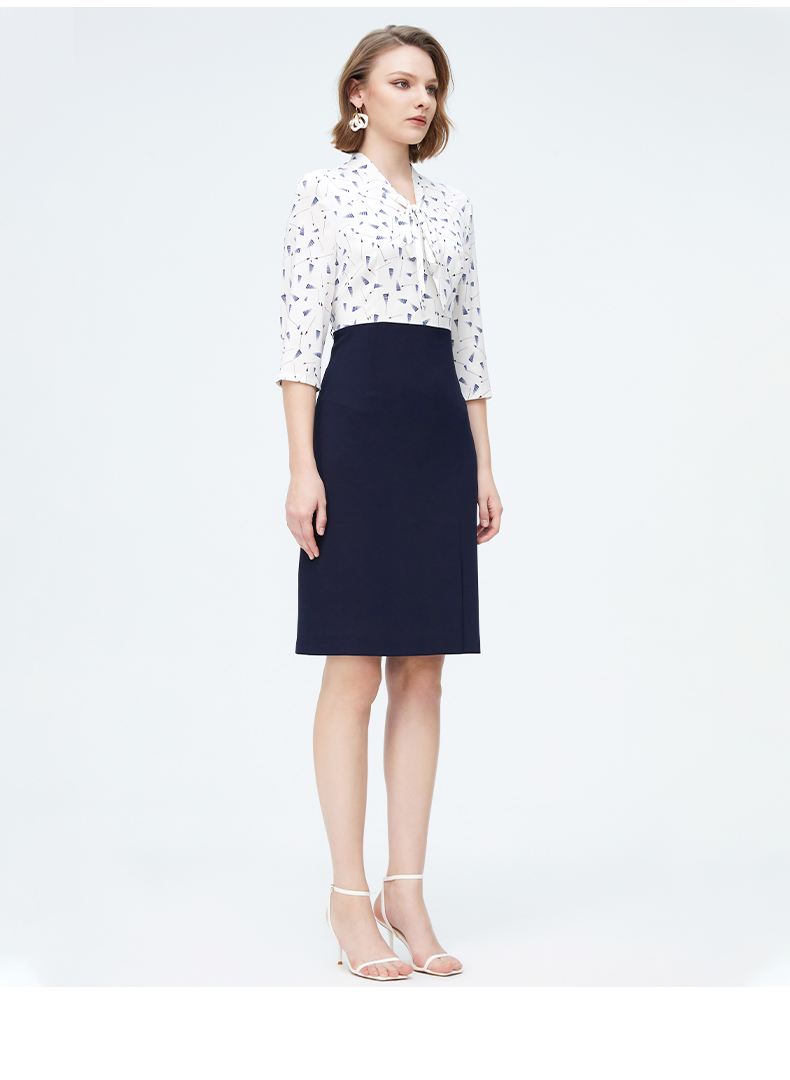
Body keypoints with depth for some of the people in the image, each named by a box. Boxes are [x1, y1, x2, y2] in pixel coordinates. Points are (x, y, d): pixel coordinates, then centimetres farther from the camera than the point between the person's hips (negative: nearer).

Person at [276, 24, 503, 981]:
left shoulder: (453, 208, 16)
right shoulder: (324, 190, 0)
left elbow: (469, 343, 16)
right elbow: (299, 333, -6)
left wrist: (484, 468, 11)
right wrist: (302, 464, -14)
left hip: (441, 434, 6)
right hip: (355, 419, -5)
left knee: (423, 669, 5)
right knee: (354, 668, -3)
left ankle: (407, 892, 12)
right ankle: (350, 895, 6)